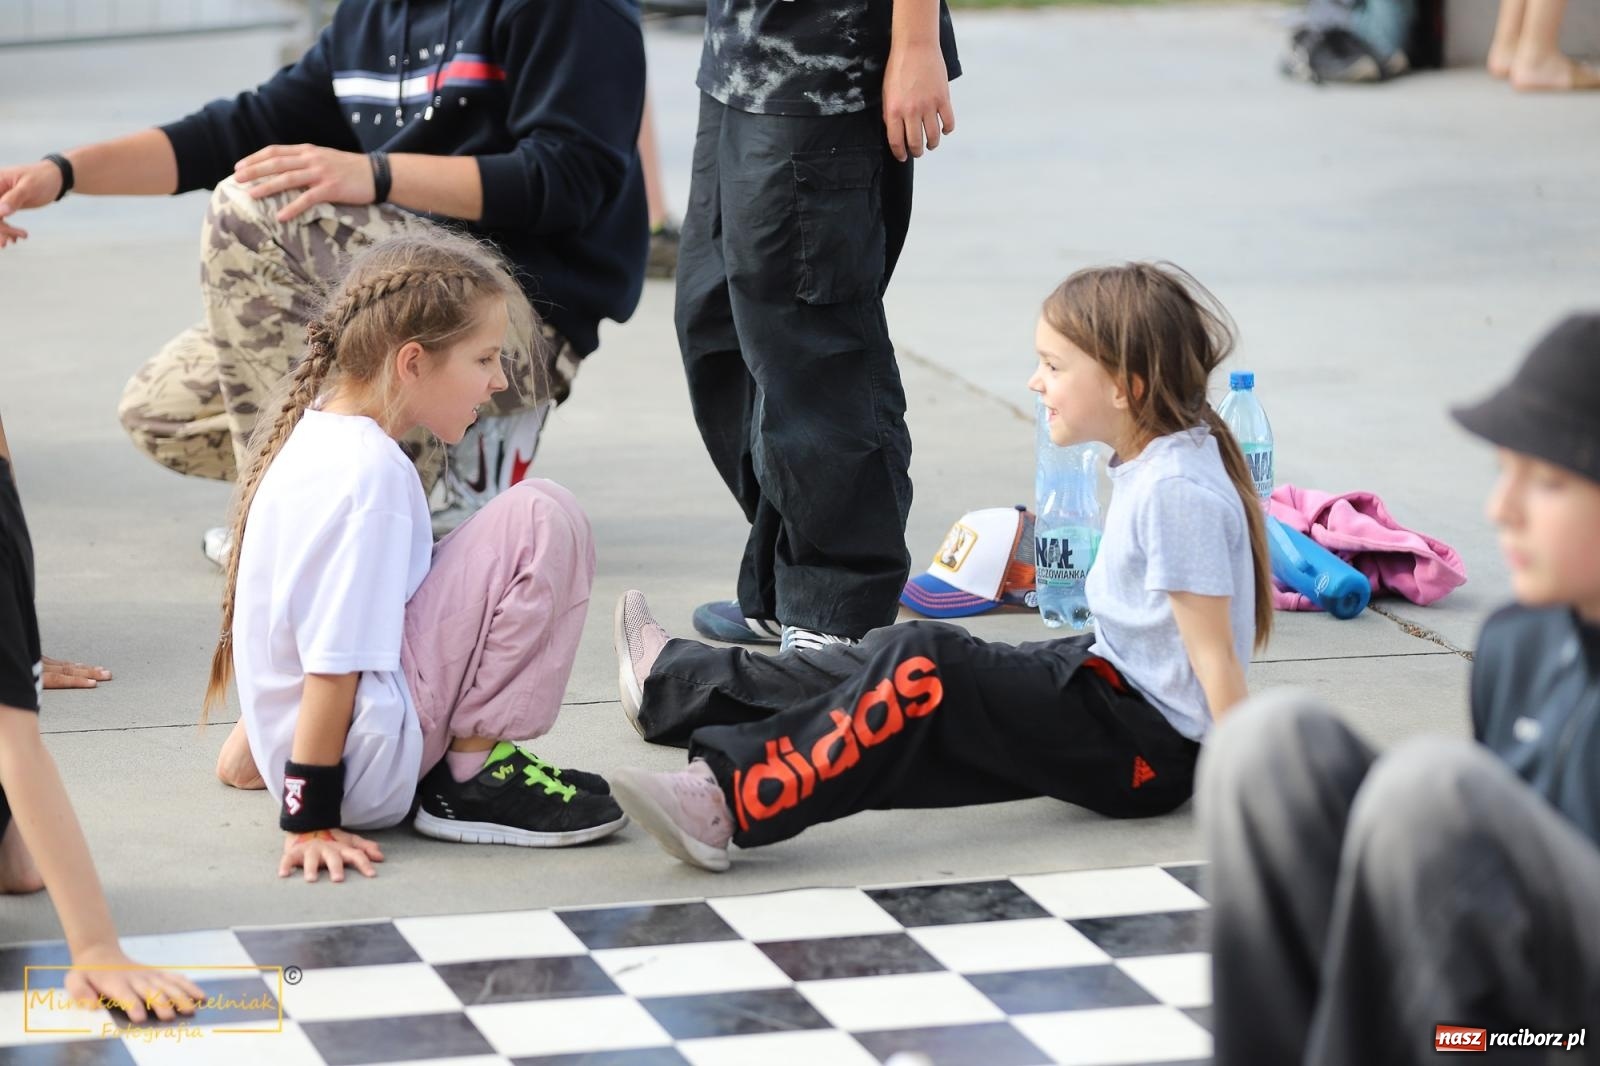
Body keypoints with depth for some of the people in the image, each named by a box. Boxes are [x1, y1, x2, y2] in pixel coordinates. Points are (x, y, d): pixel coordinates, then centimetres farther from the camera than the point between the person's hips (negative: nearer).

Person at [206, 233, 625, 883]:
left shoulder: (315, 432, 9)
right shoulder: (370, 474, -20)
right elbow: (335, 661, -21)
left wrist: (256, 745, 31)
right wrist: (311, 820, -18)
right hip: (370, 771, -10)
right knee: (541, 520, -13)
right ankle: (475, 779, -7)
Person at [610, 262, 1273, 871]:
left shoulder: (1176, 490, -22)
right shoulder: (1150, 465, 8)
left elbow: (1215, 655, -25)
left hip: (1151, 747, -10)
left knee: (924, 671, -22)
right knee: (905, 663, 14)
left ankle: (727, 803, -29)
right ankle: (675, 686, 26)